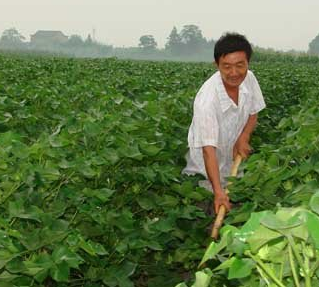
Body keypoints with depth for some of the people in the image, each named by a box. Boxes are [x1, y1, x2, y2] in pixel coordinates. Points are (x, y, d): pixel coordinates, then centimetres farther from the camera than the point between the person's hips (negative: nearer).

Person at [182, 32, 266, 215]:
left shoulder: (249, 79, -15)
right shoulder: (207, 99, -34)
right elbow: (208, 149, -36)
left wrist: (243, 138, -16)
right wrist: (218, 191, -43)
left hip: (233, 162, 6)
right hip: (206, 172, -6)